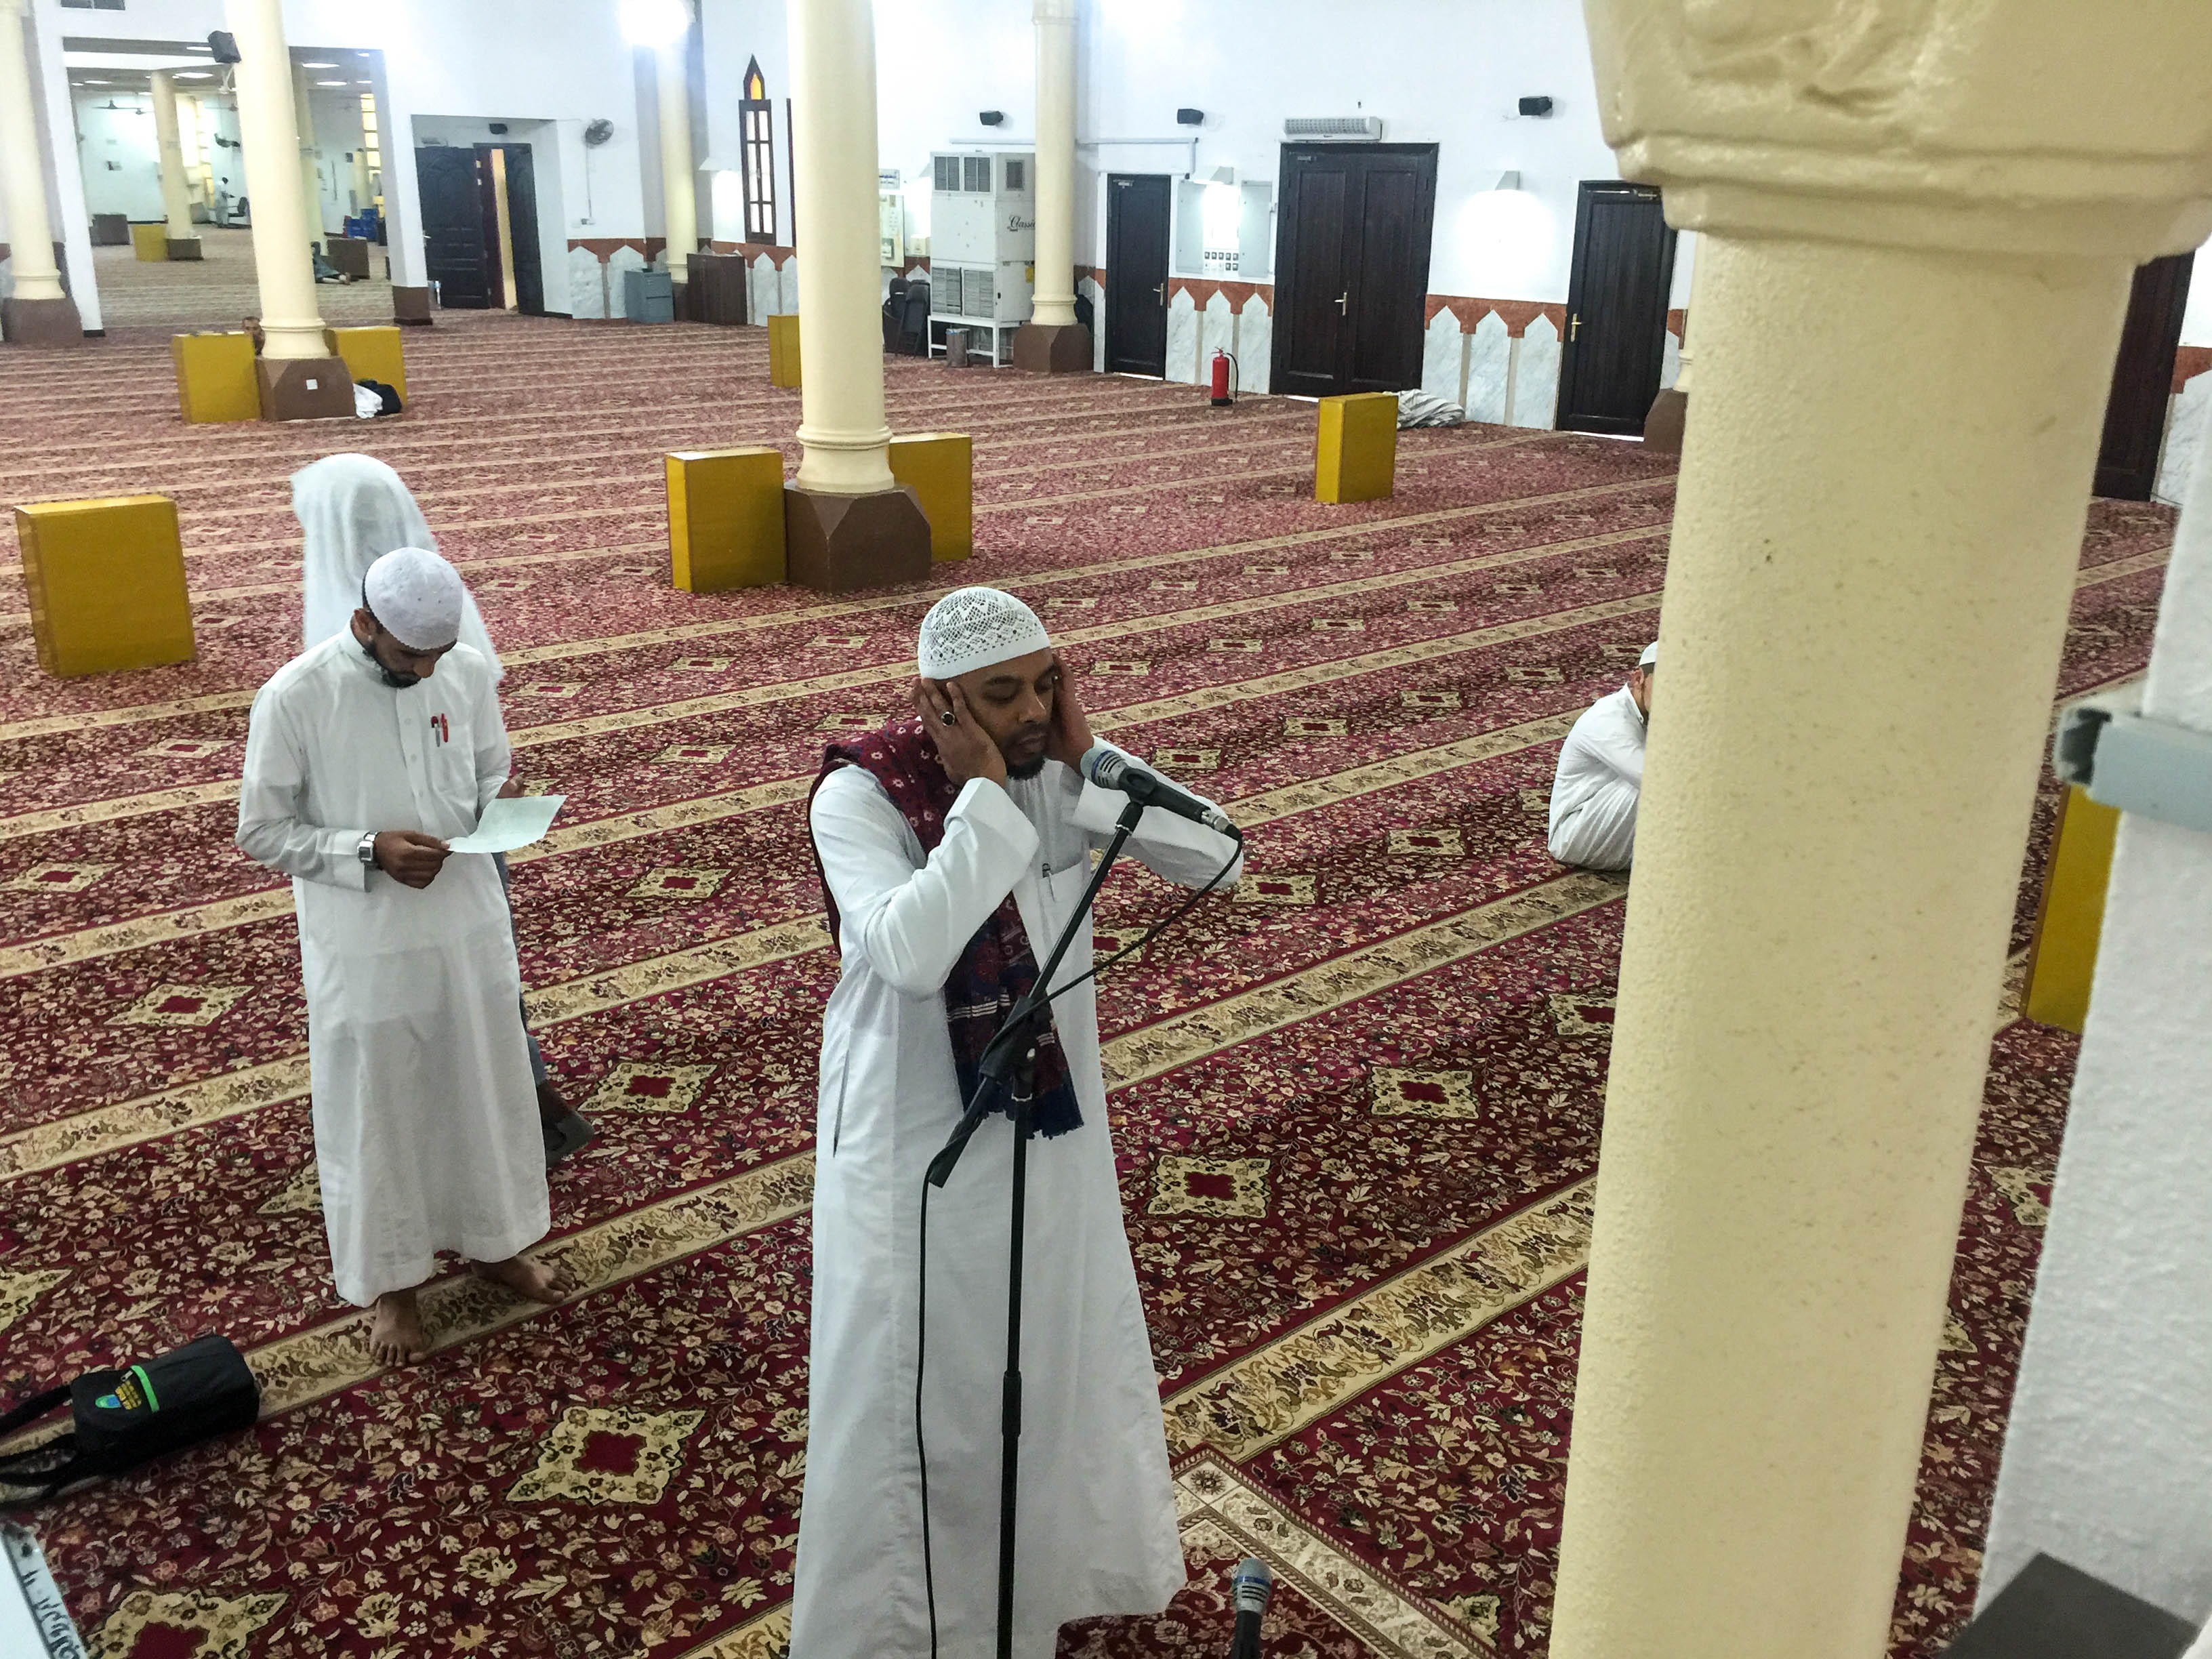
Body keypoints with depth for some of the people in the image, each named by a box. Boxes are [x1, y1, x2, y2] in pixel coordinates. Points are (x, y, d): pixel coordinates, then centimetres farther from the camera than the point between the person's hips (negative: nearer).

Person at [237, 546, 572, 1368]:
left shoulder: (468, 672, -6)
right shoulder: (295, 697, -18)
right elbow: (263, 832, -10)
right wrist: (370, 852, -23)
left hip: (469, 923, 4)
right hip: (365, 945, -4)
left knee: (486, 1092, 18)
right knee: (375, 1113, 11)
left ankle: (495, 1243, 41)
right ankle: (391, 1282, 32)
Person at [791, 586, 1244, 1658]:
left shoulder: (1060, 775, -9)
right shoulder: (859, 795, -21)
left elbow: (1220, 862, -13)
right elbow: (912, 952, -36)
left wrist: (1090, 762, -21)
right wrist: (985, 795, -32)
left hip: (1048, 1114, 5)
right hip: (917, 1135, -5)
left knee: (1059, 1348, 24)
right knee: (918, 1379, 13)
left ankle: (1056, 1556, 52)